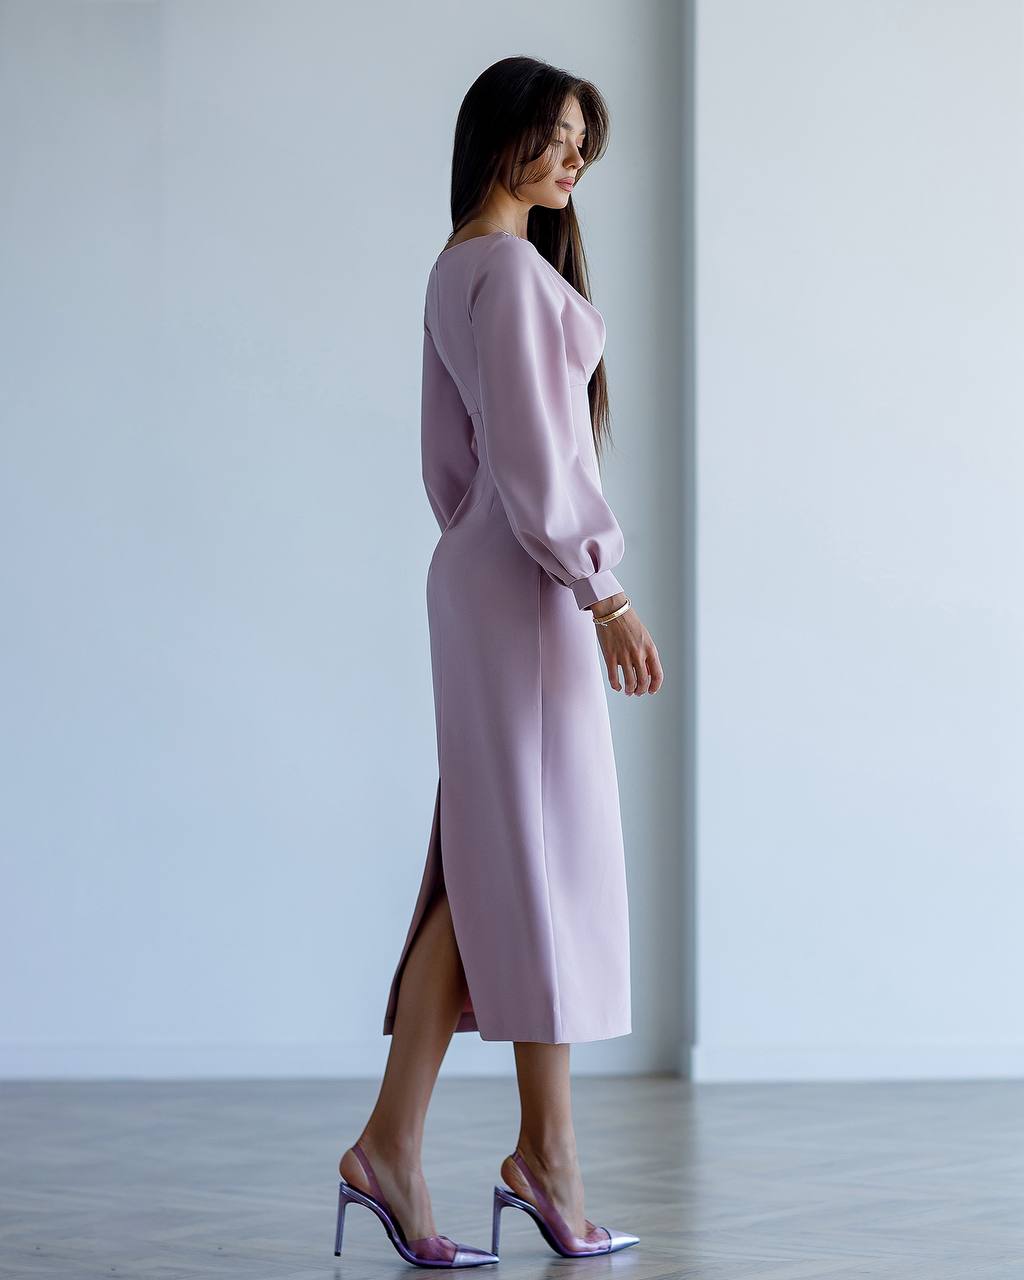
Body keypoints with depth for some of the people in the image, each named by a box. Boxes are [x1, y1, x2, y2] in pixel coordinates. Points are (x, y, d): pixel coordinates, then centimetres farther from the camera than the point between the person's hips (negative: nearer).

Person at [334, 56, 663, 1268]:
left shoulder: (457, 269, 19)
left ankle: (392, 1140, 2)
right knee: (542, 858, -3)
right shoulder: (510, 268, -11)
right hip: (527, 579, -9)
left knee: (483, 866, 6)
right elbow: (530, 449, -18)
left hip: (480, 574, 9)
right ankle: (547, 1157, 4)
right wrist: (602, 593, -17)